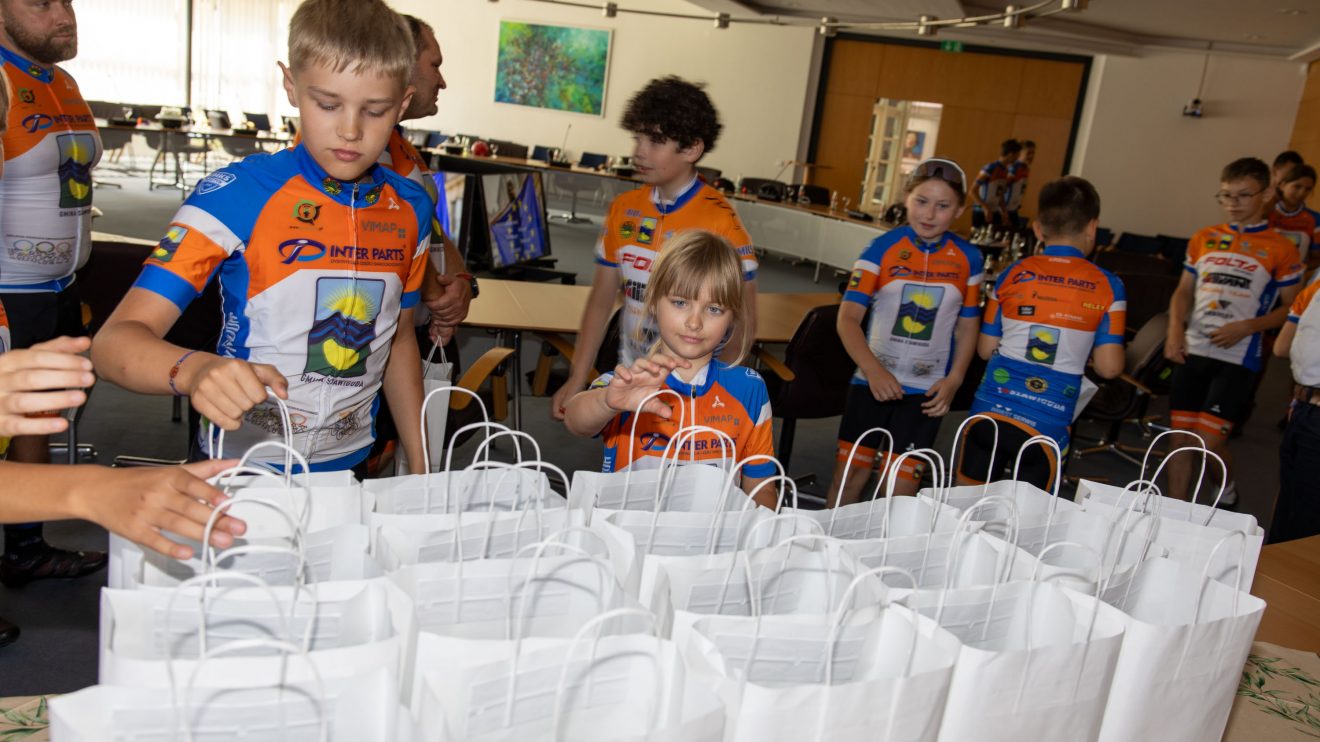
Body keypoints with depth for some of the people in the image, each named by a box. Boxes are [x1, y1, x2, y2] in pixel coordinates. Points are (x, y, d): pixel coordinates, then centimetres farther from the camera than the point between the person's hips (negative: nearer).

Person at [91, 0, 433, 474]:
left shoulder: (411, 209, -2)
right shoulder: (236, 195, -16)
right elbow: (114, 341, -21)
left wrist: (421, 469, 6)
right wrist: (195, 370, -42)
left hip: (352, 469, 4)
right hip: (246, 470, -3)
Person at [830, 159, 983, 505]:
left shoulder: (968, 260, 1)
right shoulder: (881, 249, -7)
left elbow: (967, 327, 9)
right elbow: (848, 318, -11)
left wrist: (954, 380, -3)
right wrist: (874, 370, -23)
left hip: (927, 391, 1)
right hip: (872, 382, -1)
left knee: (902, 485, 2)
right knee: (850, 474, 5)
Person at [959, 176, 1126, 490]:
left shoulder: (1014, 274, 1)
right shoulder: (1108, 287, -2)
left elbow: (987, 349, 6)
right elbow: (1109, 367, -3)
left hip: (991, 412, 1)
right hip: (1048, 426, -1)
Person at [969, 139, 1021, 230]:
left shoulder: (1005, 171, 10)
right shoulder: (990, 168, -14)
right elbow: (973, 191, -17)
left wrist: (1003, 213, 10)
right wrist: (986, 208, -24)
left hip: (995, 213, 7)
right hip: (981, 212, -7)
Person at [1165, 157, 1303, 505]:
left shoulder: (1281, 250, -2)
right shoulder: (1203, 239, 9)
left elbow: (1292, 308, 0)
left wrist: (1245, 327, -14)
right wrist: (1175, 329, -2)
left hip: (1237, 359, -4)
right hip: (1191, 353, 4)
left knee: (1209, 441, -8)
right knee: (1180, 437, 7)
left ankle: (1227, 492, 24)